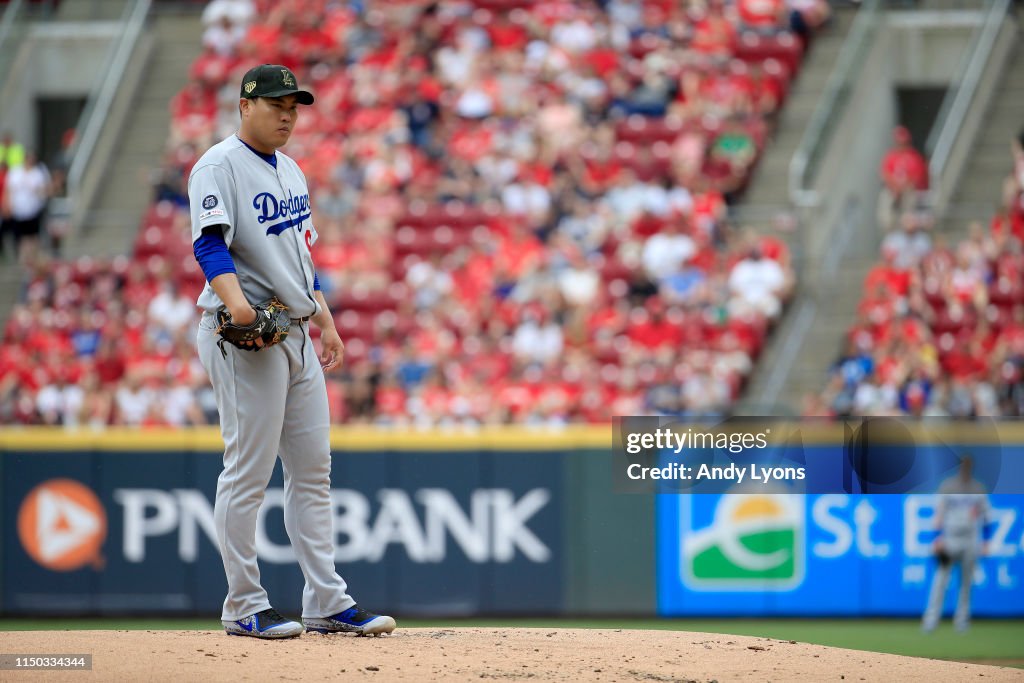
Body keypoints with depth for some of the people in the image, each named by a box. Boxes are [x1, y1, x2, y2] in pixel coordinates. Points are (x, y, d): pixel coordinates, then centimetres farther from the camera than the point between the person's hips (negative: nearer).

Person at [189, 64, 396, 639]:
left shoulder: (290, 171, 19)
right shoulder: (219, 167, -9)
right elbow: (210, 243, -21)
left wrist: (325, 320, 20)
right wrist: (233, 297, -38)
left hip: (295, 335, 9)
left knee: (313, 468, 8)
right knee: (249, 470, -6)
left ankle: (327, 602, 11)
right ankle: (244, 607, -1)